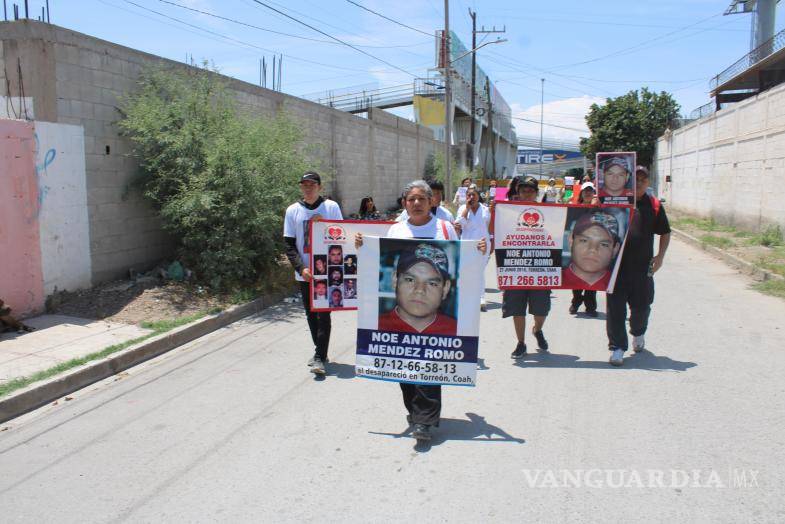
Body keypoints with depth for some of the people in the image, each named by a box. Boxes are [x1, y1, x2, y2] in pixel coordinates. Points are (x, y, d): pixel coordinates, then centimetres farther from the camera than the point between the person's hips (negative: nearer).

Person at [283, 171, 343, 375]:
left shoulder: (331, 207, -1)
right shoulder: (293, 211, 3)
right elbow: (289, 244, 1)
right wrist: (301, 268, -11)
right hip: (304, 272, 3)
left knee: (323, 314, -5)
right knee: (311, 314, 11)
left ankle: (319, 357, -1)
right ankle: (320, 352, 24)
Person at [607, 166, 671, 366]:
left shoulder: (654, 205, 7)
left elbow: (665, 233, 13)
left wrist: (660, 256, 3)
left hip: (643, 266, 2)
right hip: (617, 264, -1)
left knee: (642, 305, 13)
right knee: (616, 306, -1)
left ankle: (638, 333, 41)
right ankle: (617, 346, 7)